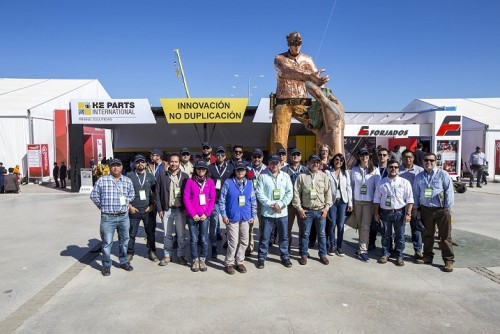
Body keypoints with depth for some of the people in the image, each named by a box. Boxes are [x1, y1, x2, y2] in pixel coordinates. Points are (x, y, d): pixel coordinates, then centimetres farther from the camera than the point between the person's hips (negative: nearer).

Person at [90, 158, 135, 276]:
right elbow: (94, 196, 2)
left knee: (124, 240, 15)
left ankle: (124, 262, 31)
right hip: (108, 218, -3)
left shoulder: (128, 181, 5)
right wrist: (103, 207, 3)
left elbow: (131, 195, 16)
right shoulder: (101, 181, -4)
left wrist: (126, 203, 5)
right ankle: (106, 265, 18)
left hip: (124, 217, 3)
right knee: (107, 242, 4)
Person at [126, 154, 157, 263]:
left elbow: (155, 192, 10)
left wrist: (152, 205, 0)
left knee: (151, 232, 9)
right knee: (132, 233, 6)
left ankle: (151, 252, 23)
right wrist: (129, 206, -5)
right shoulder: (129, 176, -1)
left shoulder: (150, 176, 6)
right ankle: (130, 253, 21)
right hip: (134, 210, -2)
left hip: (148, 210, 2)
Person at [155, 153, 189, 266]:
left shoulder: (184, 176, 2)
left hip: (180, 209, -1)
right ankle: (167, 255, 22)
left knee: (181, 234, 6)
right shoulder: (162, 176, 3)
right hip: (167, 209, 1)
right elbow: (158, 193, 4)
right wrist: (159, 209, 0)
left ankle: (181, 255, 20)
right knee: (167, 234, 10)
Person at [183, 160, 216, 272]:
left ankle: (202, 260, 18)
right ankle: (195, 260, 18)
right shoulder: (190, 181, 1)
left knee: (204, 238, 5)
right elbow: (186, 198, -3)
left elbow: (212, 199, 2)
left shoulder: (210, 181, 4)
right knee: (194, 239, 6)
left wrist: (206, 213, -6)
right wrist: (193, 214, -8)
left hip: (205, 215, 1)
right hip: (192, 215, -1)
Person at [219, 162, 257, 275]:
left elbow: (253, 200, 10)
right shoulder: (228, 183, -3)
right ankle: (229, 263, 14)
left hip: (245, 218, 4)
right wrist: (224, 215, -7)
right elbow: (222, 200, -4)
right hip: (232, 218, -4)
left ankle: (239, 262, 26)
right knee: (233, 242, -4)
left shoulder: (249, 183, 7)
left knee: (244, 241, 10)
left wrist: (253, 215, 7)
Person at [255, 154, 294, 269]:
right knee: (264, 237, 6)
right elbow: (260, 194, -7)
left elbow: (290, 192, 0)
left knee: (284, 236, 12)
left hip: (282, 212, 2)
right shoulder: (263, 176, -2)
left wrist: (280, 204, -11)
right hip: (267, 212, -2)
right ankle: (261, 258, 20)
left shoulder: (285, 176, 6)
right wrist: (272, 204, -14)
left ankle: (285, 256, 27)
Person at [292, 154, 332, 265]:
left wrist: (326, 208, -2)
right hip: (306, 211, -1)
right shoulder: (302, 176, -1)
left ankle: (322, 254, 24)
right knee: (305, 234, 8)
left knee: (321, 234, 11)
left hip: (321, 210, 1)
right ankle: (304, 255, 20)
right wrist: (299, 208, -6)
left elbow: (328, 193, 3)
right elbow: (296, 193, -2)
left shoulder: (324, 176, 3)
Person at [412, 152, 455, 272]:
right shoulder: (419, 177, 9)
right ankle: (427, 257, 25)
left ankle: (449, 260, 9)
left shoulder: (443, 174, -3)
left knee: (445, 236, 1)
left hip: (441, 209, -4)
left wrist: (447, 208, -7)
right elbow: (416, 193, 13)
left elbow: (449, 191, -4)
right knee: (427, 235, 13)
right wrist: (415, 208, 10)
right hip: (425, 209, 4)